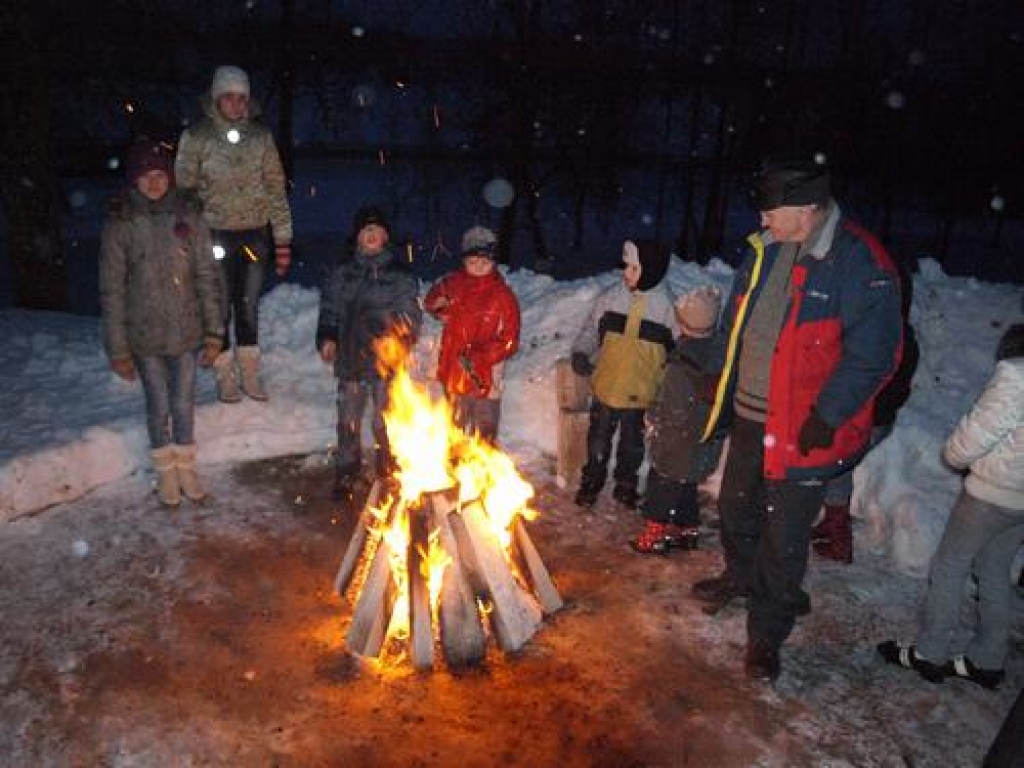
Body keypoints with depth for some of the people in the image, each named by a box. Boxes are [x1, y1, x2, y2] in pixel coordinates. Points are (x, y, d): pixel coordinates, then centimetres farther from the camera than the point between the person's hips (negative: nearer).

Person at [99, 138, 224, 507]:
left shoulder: (188, 215, -5)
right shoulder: (119, 223, -9)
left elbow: (207, 276, -1)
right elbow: (111, 290, -7)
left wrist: (214, 331, -3)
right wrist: (118, 348, -7)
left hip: (186, 332, 1)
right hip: (145, 336, -1)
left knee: (184, 403, 13)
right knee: (158, 406, 13)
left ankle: (186, 468, 33)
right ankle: (165, 471, 33)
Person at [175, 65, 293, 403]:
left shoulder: (260, 136, 2)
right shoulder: (196, 137, -5)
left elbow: (276, 187, 3)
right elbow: (184, 188, -3)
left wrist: (283, 237, -1)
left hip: (255, 233, 2)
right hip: (216, 234, -2)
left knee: (249, 305, 12)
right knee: (220, 306, 6)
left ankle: (250, 372, 24)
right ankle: (225, 375, 20)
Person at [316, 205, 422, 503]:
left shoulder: (400, 273, 0)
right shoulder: (343, 270, 7)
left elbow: (409, 315, 0)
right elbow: (330, 307, 11)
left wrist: (401, 344, -14)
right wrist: (326, 338, -4)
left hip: (386, 359, -2)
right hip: (350, 356, 3)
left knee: (384, 422, 4)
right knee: (348, 421, 10)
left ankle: (387, 476, 23)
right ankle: (347, 476, 26)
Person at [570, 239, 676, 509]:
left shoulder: (666, 305, -11)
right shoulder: (611, 297, -7)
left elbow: (677, 352, -2)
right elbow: (590, 330, 6)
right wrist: (580, 353, -9)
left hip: (641, 393, -1)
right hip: (606, 387, 1)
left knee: (632, 442, 17)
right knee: (598, 439, 16)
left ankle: (626, 484, 38)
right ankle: (592, 481, 36)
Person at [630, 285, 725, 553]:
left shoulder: (680, 367, -28)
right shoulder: (721, 355, -7)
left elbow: (671, 412, -22)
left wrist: (651, 416, -4)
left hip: (675, 446, -7)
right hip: (707, 445, 7)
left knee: (661, 487, 10)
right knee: (687, 488, 22)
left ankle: (655, 536, 19)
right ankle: (688, 531, 34)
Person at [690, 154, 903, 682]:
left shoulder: (860, 264, -19)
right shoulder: (766, 248, 4)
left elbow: (873, 355, -20)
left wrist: (826, 417, -21)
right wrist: (724, 387, 15)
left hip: (804, 428, -7)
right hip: (751, 415, 7)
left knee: (785, 536, 5)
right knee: (735, 507, 24)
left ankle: (767, 632, 24)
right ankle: (741, 577, 51)